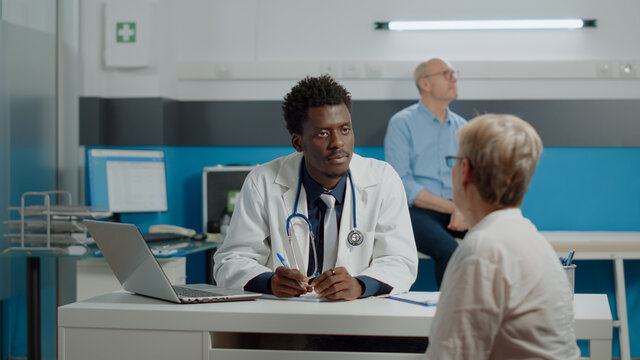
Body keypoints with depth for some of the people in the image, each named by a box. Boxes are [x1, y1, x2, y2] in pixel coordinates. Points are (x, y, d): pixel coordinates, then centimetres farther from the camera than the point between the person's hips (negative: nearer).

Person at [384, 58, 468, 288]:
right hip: (417, 211, -5)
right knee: (448, 249, -34)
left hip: (457, 210, 5)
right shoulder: (402, 123, 1)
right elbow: (401, 184, -8)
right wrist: (452, 207, -12)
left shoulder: (461, 127, 17)